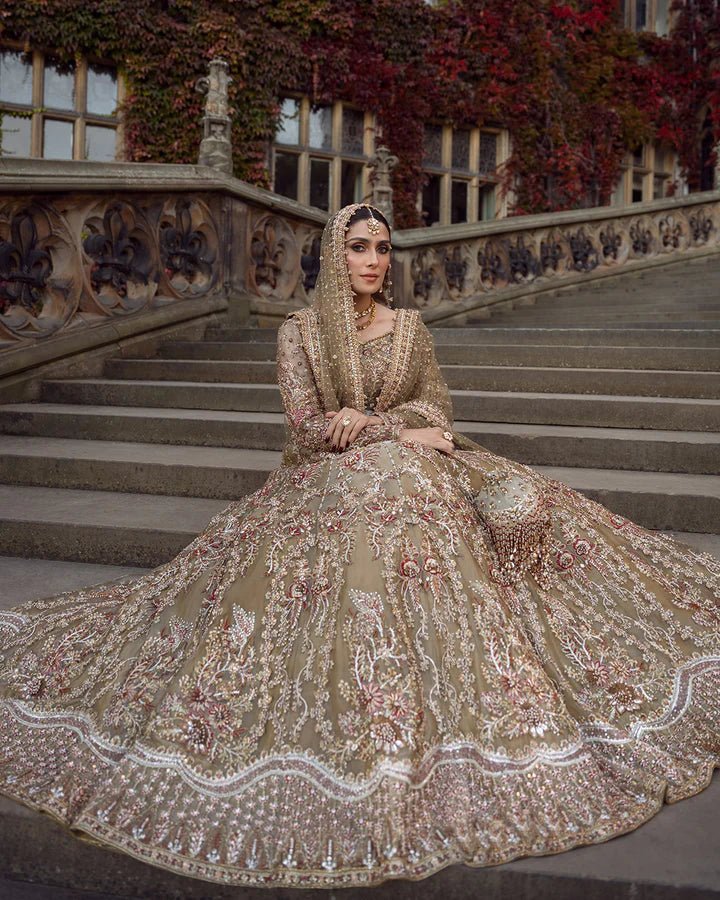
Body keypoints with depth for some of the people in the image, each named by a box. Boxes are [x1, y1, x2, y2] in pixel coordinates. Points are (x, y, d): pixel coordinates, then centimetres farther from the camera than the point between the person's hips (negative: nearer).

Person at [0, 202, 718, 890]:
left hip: (413, 469, 4)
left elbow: (436, 404, 6)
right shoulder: (300, 332, 3)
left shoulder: (408, 325, 14)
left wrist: (370, 420, -12)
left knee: (522, 512, -20)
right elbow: (309, 428, -6)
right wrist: (399, 433, -12)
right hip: (328, 478, -4)